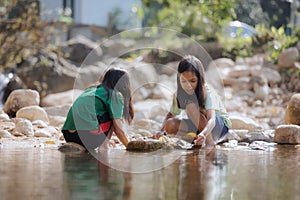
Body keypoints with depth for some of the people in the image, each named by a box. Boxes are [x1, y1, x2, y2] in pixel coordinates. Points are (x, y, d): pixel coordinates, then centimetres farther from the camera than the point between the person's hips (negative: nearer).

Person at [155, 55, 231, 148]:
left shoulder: (207, 92, -28)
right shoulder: (178, 94, -12)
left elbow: (212, 120, -41)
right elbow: (171, 114, 3)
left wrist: (203, 134, -63)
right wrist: (162, 131, -18)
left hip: (220, 124, -5)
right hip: (199, 125, 6)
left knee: (191, 106, -32)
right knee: (170, 125, -21)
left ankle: (209, 140, -23)